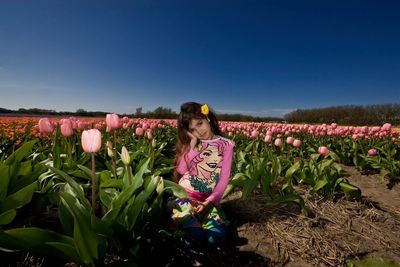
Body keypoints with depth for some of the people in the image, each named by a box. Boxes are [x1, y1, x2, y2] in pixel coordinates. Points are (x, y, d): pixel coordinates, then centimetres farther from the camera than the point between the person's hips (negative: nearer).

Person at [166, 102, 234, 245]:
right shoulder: (191, 144, 4)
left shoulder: (226, 145, -2)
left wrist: (209, 201, -14)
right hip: (185, 194, 0)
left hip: (208, 199, 1)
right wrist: (193, 145, -14)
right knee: (198, 234, -21)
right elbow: (181, 170, -9)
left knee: (217, 237, -18)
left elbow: (224, 178, -5)